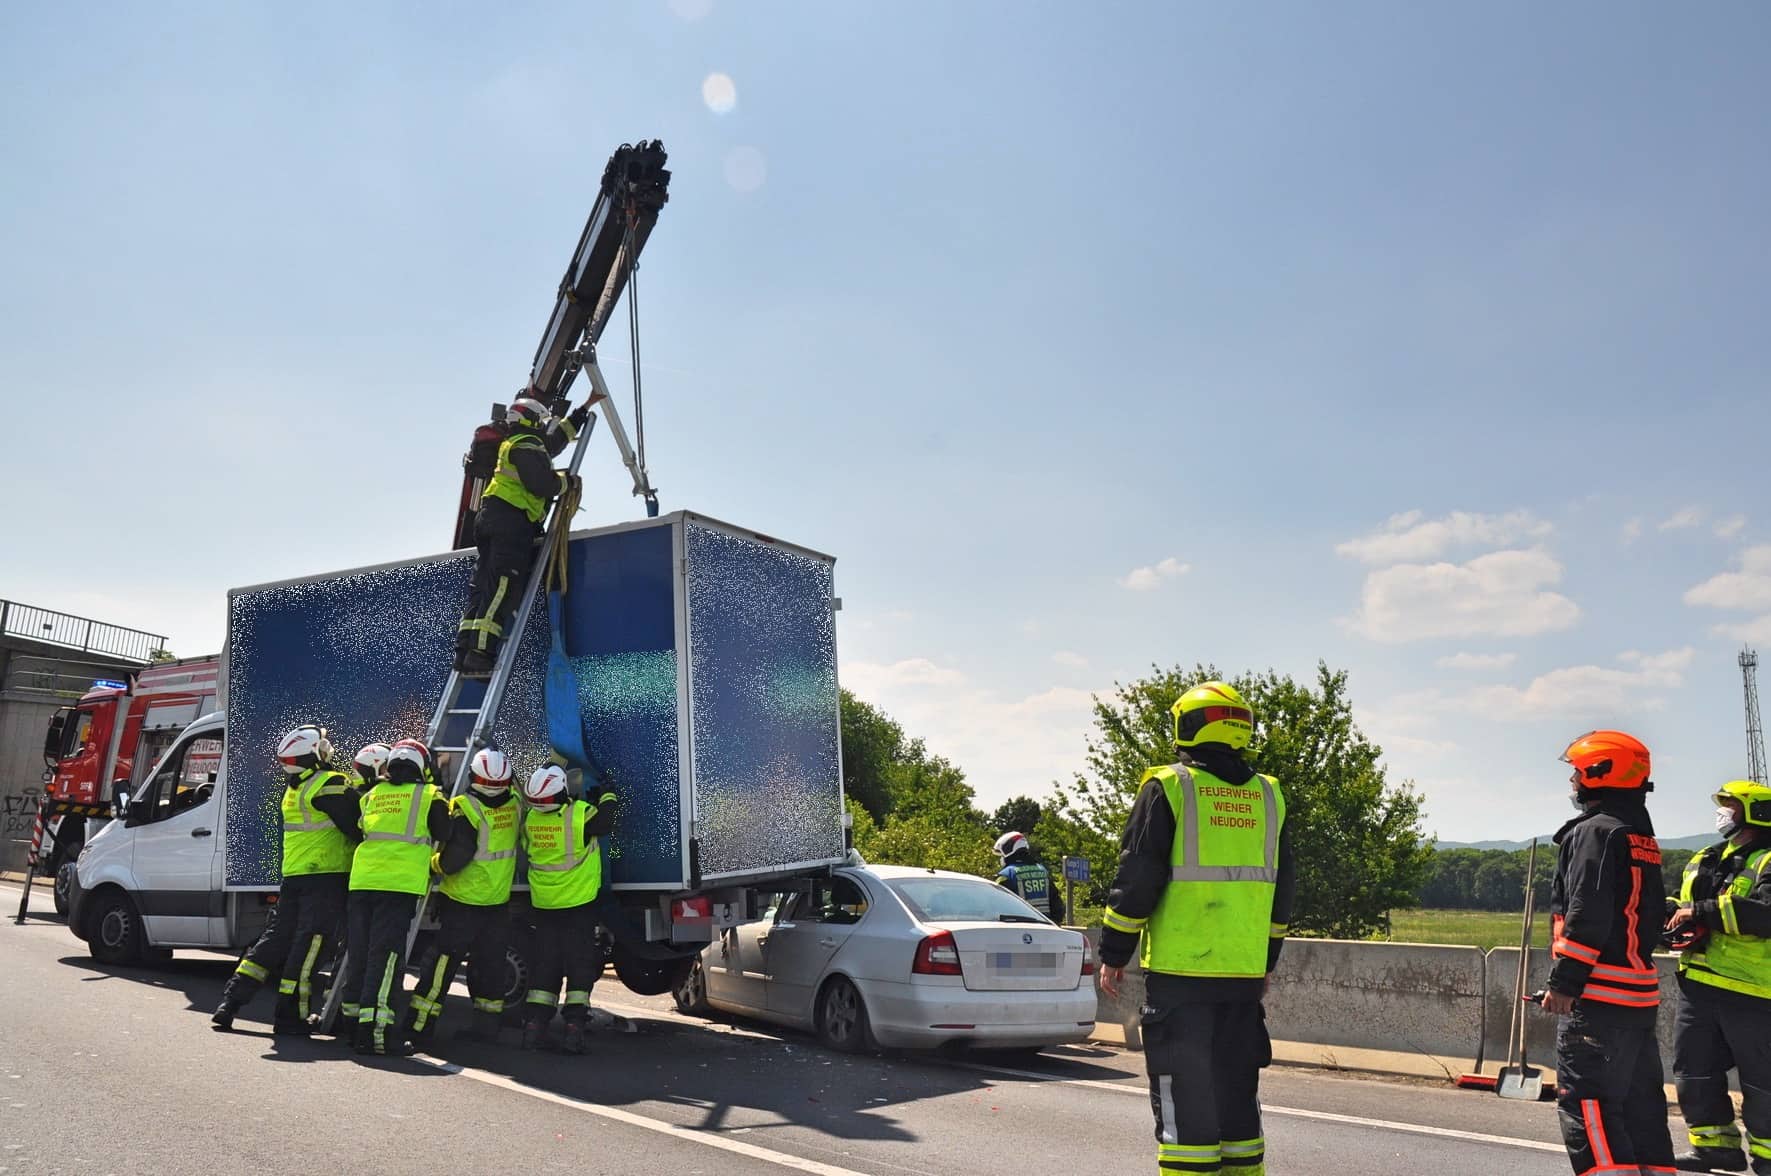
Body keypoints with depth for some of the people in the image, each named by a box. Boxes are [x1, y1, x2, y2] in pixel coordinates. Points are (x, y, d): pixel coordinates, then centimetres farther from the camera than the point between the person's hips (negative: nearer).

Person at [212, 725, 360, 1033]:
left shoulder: (292, 788, 13)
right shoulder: (329, 785, -13)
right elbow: (357, 828, -13)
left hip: (293, 877, 8)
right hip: (325, 876, -8)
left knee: (275, 939, 13)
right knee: (308, 948, -3)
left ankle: (229, 1003, 12)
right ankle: (288, 1016, 1)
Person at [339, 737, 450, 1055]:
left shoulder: (371, 795, 18)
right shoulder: (429, 796, 5)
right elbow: (444, 837, 11)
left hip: (362, 880, 5)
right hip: (400, 884, -5)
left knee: (359, 952, 14)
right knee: (386, 955, -7)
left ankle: (351, 1015, 22)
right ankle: (373, 1028, -13)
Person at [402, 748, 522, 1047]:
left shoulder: (466, 808, -20)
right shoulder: (514, 803, -3)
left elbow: (454, 858, -22)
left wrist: (435, 865, -3)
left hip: (463, 901, -5)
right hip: (499, 902, 5)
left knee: (441, 961, 0)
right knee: (489, 964, 14)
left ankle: (419, 1027, 2)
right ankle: (487, 1025, 20)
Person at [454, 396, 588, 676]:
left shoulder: (515, 445, 27)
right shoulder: (526, 447, -5)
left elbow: (556, 439, 42)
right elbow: (544, 485, -17)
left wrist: (582, 412, 48)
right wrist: (565, 479, 5)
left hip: (490, 519, 11)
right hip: (511, 524, -11)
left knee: (483, 589, 6)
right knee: (500, 592, -16)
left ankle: (465, 652, 3)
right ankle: (479, 656, -23)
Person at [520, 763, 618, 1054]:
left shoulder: (530, 818, -7)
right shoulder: (581, 813, -22)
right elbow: (605, 822, -4)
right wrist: (607, 795, 12)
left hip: (544, 905, 4)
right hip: (579, 903, -4)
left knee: (545, 964, 12)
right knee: (580, 964, 2)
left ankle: (534, 1024, 9)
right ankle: (574, 1027, -2)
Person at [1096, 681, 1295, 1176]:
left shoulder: (1167, 788, -7)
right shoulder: (1268, 797, 10)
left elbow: (1136, 880, -9)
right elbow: (1282, 891, 15)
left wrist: (1113, 954, 0)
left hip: (1179, 972, -5)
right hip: (1245, 973, 5)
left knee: (1184, 1097, 2)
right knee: (1237, 1089, 16)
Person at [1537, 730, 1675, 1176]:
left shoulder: (1593, 831, -12)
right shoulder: (1642, 837, 18)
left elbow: (1587, 915, -20)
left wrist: (1564, 981, -18)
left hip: (1598, 992, -10)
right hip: (1640, 990, 10)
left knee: (1584, 1104, -10)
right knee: (1639, 1103, 14)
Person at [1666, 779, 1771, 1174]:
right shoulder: (1701, 861, 17)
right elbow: (1680, 906, 25)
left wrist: (1700, 912, -24)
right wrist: (1672, 920, 2)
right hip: (1698, 987, 8)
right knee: (1694, 1069, 11)